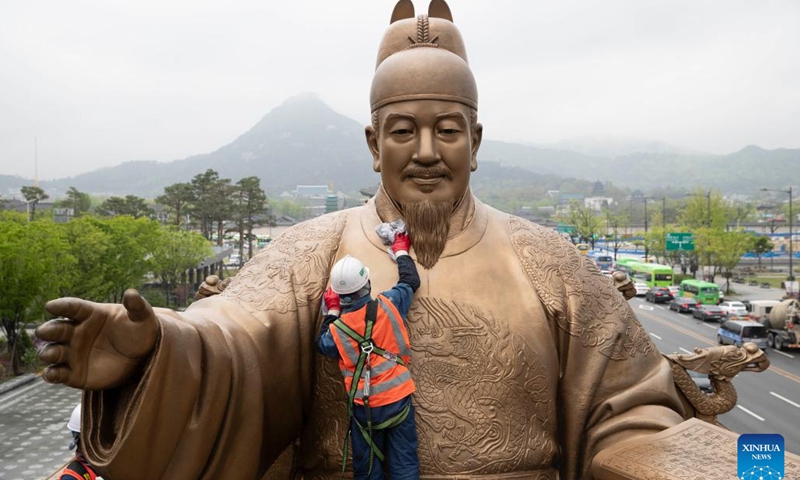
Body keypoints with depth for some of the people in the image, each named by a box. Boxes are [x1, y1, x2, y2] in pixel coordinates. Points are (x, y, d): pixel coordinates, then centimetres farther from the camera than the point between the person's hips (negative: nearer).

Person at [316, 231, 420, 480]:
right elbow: (410, 281, 7)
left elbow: (322, 344, 13)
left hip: (363, 407, 0)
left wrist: (331, 311, 18)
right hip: (398, 399, 0)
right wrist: (401, 250, 22)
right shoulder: (388, 305, -12)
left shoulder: (336, 331, -11)